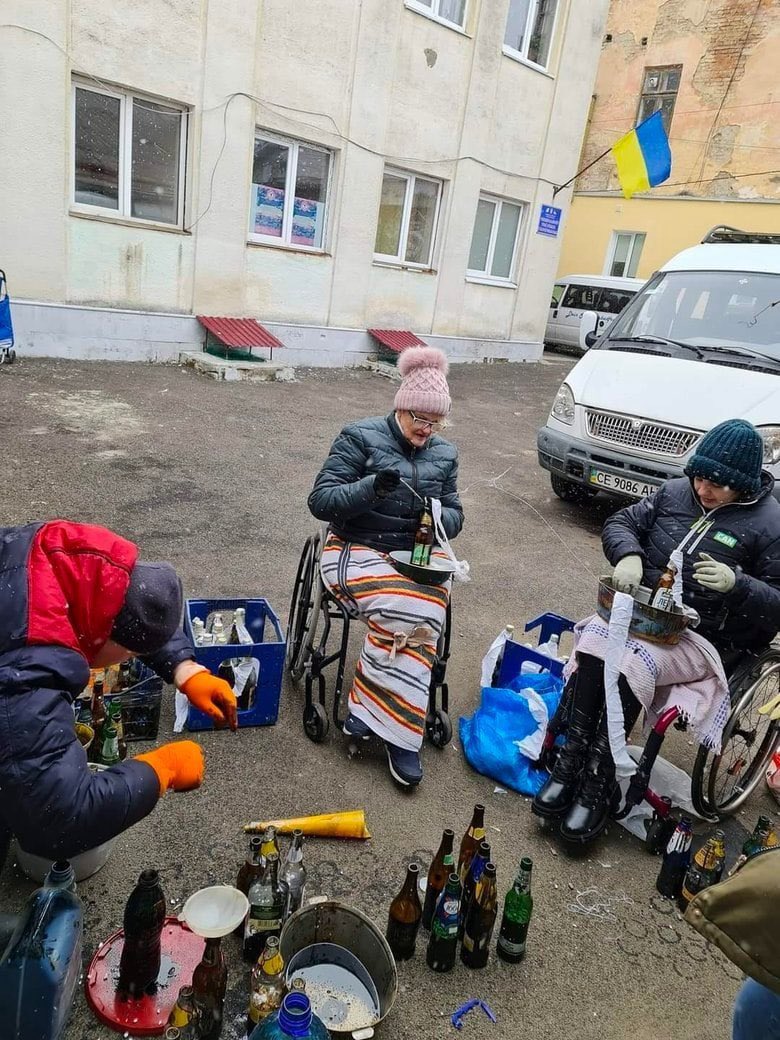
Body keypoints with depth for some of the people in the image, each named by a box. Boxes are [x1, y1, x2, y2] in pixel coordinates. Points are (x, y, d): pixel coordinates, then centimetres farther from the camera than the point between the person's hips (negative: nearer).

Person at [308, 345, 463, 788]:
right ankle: (400, 732, -17)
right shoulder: (360, 437, -5)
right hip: (359, 549, -4)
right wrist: (373, 487, -26)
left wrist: (439, 518, -11)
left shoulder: (444, 453, 9)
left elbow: (455, 515, 14)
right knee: (412, 614, -31)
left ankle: (369, 708, -14)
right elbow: (321, 501, -10)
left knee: (419, 616, -29)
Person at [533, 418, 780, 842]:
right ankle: (571, 762, -21)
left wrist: (736, 584, -25)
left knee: (634, 662, -33)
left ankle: (599, 781, -20)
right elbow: (620, 523, 11)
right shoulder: (675, 491, 6)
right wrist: (627, 554, -12)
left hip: (705, 638, -4)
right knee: (595, 638, -28)